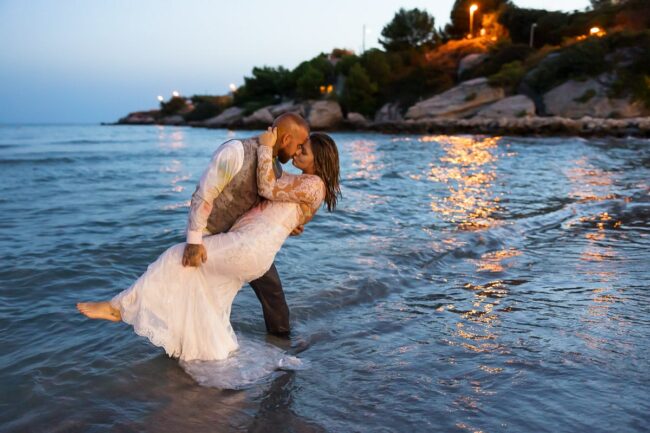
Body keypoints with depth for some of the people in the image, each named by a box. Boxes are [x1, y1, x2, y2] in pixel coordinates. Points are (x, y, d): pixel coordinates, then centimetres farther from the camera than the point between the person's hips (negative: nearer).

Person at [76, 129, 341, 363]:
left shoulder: (314, 184, -10)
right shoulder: (303, 182, 22)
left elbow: (267, 189, -17)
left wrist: (266, 147, -9)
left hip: (251, 246, -11)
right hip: (245, 249, 11)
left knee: (179, 258, -9)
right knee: (208, 302, 13)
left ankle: (120, 307, -2)